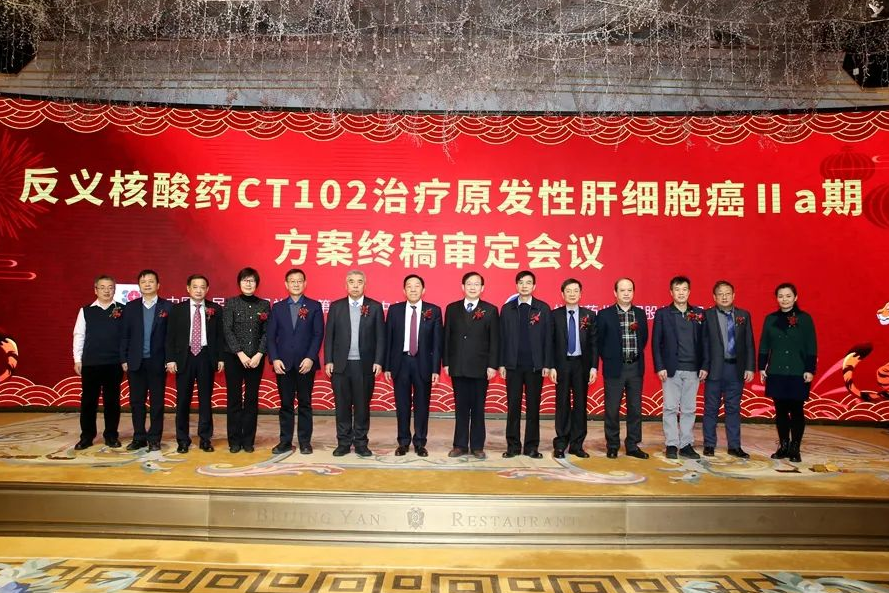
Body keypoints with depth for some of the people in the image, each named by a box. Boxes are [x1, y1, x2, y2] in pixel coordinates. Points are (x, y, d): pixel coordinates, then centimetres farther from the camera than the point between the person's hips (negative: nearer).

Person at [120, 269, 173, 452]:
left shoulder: (167, 306, 0)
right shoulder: (130, 307, 8)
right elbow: (124, 335, 7)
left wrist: (170, 359, -7)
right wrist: (123, 360, 1)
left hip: (157, 362, -2)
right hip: (135, 362, 2)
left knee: (157, 402, 3)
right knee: (136, 401, 8)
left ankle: (154, 439, 11)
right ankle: (139, 438, 18)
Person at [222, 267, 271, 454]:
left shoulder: (264, 305, 6)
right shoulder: (231, 303, 3)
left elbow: (267, 332, 2)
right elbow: (227, 330, -4)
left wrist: (259, 354, -11)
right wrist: (240, 354, -13)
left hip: (256, 358, 1)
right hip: (233, 357, -1)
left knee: (252, 399, 4)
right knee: (234, 399, 2)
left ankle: (248, 440, 12)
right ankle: (234, 440, 10)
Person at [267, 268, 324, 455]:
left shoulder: (314, 306, 4)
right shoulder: (277, 307, 10)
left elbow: (318, 334, -2)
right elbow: (271, 336, 6)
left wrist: (310, 358, -11)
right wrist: (274, 359, -6)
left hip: (305, 363, -1)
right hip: (283, 363, 2)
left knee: (304, 404, 5)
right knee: (285, 404, 6)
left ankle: (305, 441, 12)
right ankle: (285, 441, 14)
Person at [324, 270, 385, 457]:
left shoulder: (375, 307, 3)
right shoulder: (336, 306, 6)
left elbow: (380, 337, 1)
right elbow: (329, 336, 5)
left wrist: (378, 362, -6)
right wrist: (328, 361, -1)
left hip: (365, 365, -1)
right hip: (340, 364, 1)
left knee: (362, 405, 5)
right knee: (342, 405, 6)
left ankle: (361, 443, 15)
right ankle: (343, 443, 16)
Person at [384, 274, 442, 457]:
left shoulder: (434, 311, 0)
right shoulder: (394, 310, 4)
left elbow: (437, 342, -1)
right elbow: (388, 340, 4)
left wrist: (435, 369, -6)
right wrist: (387, 366, 0)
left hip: (423, 362, -1)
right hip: (401, 361, 1)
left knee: (422, 404, 6)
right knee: (402, 404, 7)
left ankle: (420, 443, 18)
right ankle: (403, 442, 19)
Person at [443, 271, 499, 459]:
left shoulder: (490, 310, 1)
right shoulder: (452, 308, 7)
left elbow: (494, 340, -1)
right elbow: (447, 337, 7)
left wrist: (492, 365, -7)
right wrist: (446, 363, 2)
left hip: (480, 367, -1)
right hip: (458, 367, 2)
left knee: (478, 408, 5)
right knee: (460, 407, 7)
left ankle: (477, 446, 13)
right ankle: (460, 445, 14)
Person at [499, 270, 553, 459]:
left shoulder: (543, 308, 3)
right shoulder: (507, 308, 6)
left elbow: (548, 338, 1)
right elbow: (502, 337, 5)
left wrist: (547, 364, -4)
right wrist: (501, 364, -1)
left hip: (535, 365, 0)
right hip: (513, 365, 1)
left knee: (533, 406, 5)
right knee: (513, 406, 4)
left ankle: (531, 446, 13)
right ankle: (513, 445, 12)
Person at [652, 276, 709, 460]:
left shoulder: (699, 313, 9)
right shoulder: (662, 313, 2)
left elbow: (703, 341, 9)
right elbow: (656, 342, -1)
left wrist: (704, 366, 2)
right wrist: (659, 367, -8)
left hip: (693, 369, 2)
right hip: (671, 369, -2)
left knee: (688, 409, 7)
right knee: (670, 408, 1)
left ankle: (686, 445, 14)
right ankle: (671, 445, 8)